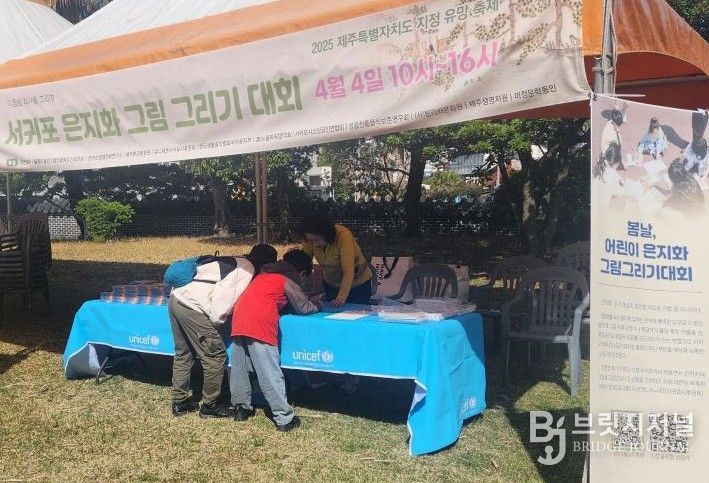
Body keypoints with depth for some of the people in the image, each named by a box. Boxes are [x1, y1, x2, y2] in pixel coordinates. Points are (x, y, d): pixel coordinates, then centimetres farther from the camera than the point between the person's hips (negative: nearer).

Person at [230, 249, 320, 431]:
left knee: (239, 367, 15)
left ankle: (241, 408, 25)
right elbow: (303, 308, 7)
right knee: (270, 373, -5)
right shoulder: (289, 279, 7)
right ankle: (284, 419, -1)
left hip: (240, 315, 8)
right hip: (259, 322, -8)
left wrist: (308, 300, 33)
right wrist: (317, 305, 28)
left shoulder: (267, 272, 26)